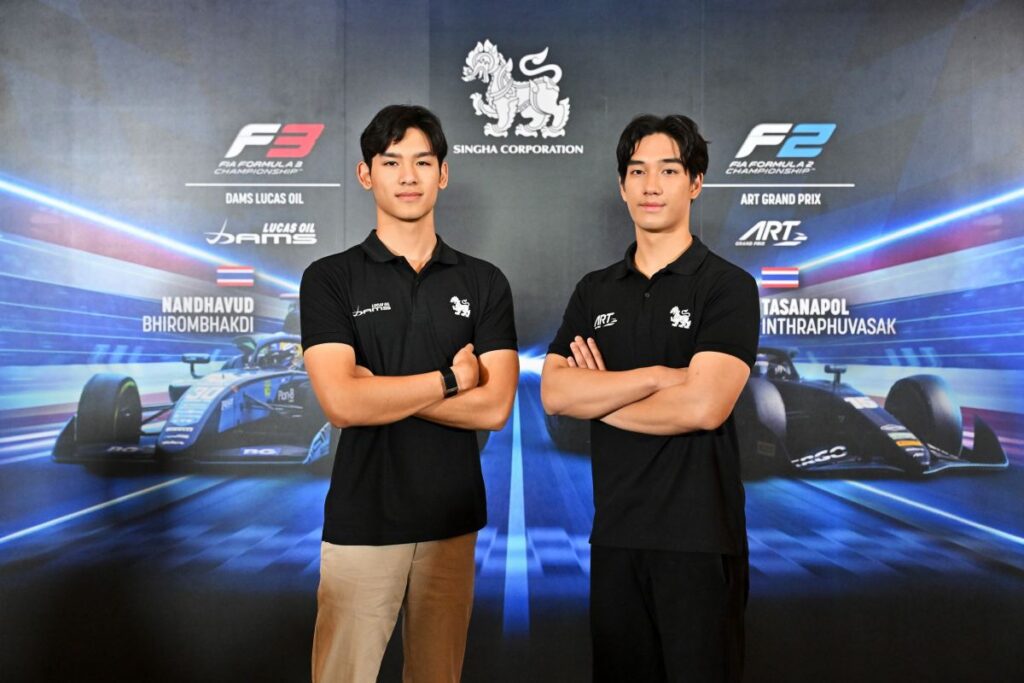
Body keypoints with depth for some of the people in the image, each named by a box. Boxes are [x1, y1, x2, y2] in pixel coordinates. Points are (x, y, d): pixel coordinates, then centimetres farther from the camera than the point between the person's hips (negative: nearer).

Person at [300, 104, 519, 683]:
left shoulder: (484, 283, 3)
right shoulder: (330, 279, -2)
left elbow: (495, 407, -8)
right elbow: (342, 403, -16)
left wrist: (380, 390, -12)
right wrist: (451, 378, -10)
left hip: (453, 520, 2)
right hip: (363, 521, -2)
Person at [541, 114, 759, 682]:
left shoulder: (728, 286, -6)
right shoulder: (594, 291, 8)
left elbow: (703, 406, -19)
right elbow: (554, 393, -5)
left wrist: (599, 396, -8)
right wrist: (659, 375, -15)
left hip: (698, 534, -4)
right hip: (614, 530, 5)